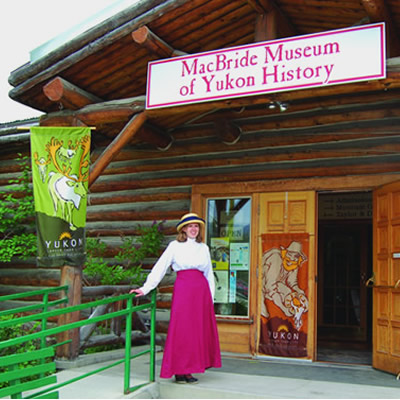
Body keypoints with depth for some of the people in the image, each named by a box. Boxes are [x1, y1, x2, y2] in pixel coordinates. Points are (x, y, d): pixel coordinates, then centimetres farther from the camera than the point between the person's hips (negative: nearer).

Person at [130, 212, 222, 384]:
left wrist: (211, 297, 12)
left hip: (201, 291, 4)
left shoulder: (204, 248, 15)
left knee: (199, 330, 3)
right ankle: (179, 371, 6)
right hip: (182, 289, -4)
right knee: (180, 329, -3)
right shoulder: (175, 246, 5)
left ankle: (189, 371, 11)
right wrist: (145, 288, -5)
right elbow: (160, 268, 2)